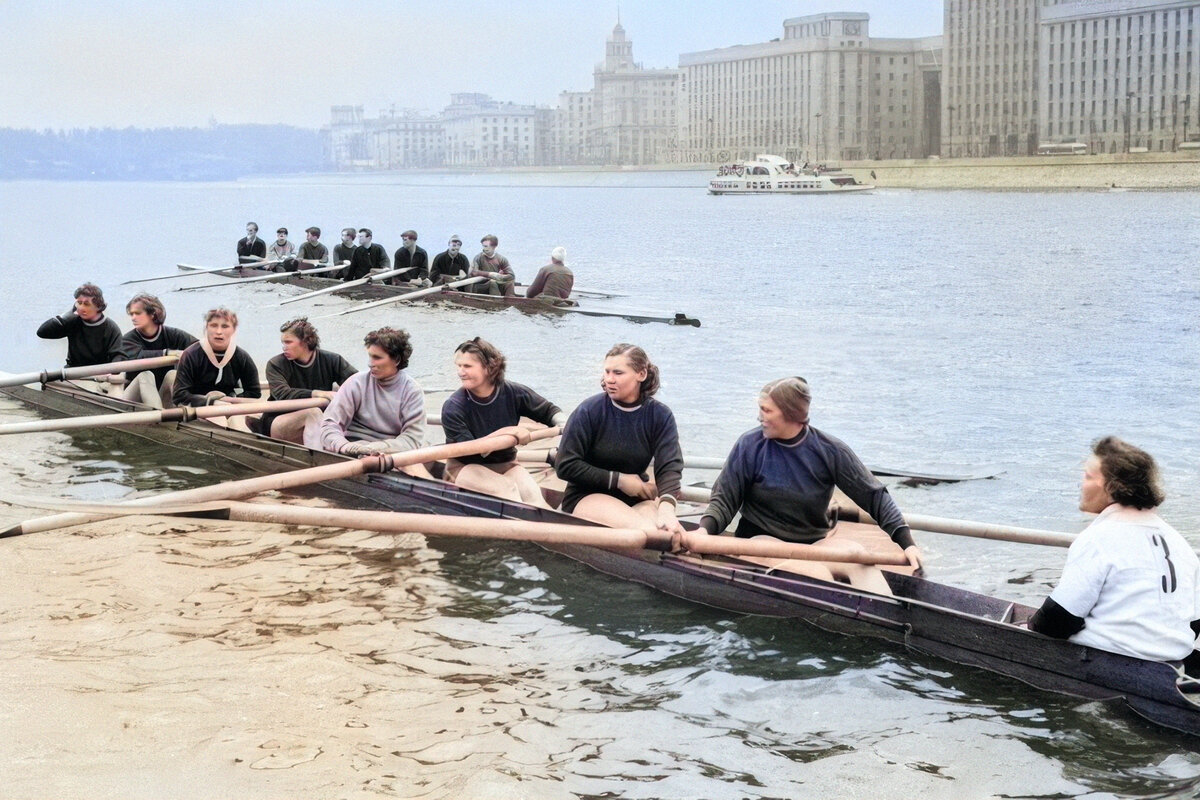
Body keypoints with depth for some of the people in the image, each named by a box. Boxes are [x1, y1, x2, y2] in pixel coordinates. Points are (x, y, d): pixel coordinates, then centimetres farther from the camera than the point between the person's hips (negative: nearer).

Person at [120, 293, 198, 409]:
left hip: (163, 397, 1)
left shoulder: (172, 335, -2)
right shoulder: (128, 339, -4)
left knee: (173, 373, -24)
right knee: (146, 375, -29)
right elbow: (138, 357, -27)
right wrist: (169, 353, -35)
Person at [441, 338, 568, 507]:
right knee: (505, 488, -32)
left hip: (505, 464, 3)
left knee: (531, 492, -26)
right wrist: (505, 434, -31)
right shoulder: (453, 407, -18)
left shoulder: (513, 393, -7)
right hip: (465, 468, -3)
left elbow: (549, 411, 7)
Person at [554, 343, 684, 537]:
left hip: (636, 498, 3)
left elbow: (670, 467, -13)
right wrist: (618, 480, -12)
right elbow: (565, 466, -8)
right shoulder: (589, 410, -8)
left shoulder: (660, 416, 0)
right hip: (586, 497, -3)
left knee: (667, 529, -32)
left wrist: (666, 508, -34)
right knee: (647, 531, -33)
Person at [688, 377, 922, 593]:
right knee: (815, 572, -33)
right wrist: (705, 530, -22)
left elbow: (875, 496, 1)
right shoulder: (750, 445, -4)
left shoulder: (830, 450, -1)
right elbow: (724, 500, -1)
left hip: (813, 542, 2)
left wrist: (906, 543, -8)